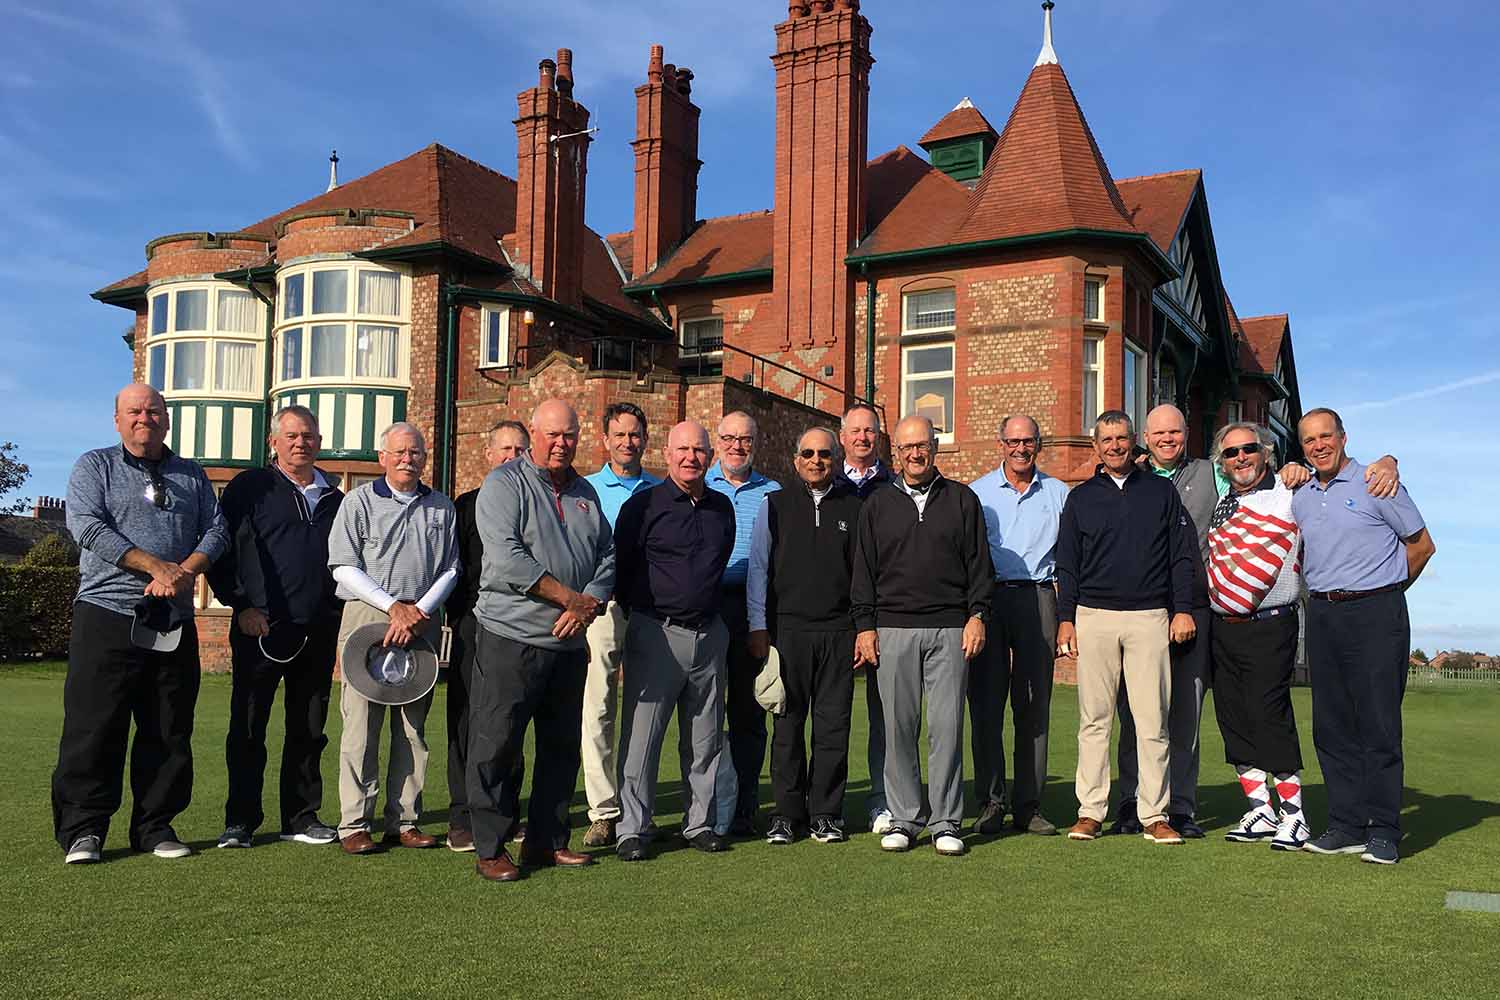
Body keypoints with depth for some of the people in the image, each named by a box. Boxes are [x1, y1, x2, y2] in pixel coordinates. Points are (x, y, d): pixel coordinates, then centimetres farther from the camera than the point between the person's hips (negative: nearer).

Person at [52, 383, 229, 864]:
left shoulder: (192, 476, 18)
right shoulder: (94, 466, 7)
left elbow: (216, 530, 9)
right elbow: (87, 526, -8)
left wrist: (186, 570, -12)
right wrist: (157, 566, -16)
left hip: (175, 623, 4)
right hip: (108, 614, -3)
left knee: (169, 731, 6)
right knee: (94, 727, -3)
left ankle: (155, 826, 15)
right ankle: (82, 831, 7)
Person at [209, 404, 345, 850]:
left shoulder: (335, 498, 15)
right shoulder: (250, 487, 3)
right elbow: (221, 550, -1)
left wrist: (338, 612, 11)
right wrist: (242, 605, -9)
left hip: (318, 630, 4)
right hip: (260, 627, -4)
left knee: (308, 729, 8)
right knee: (248, 728, 1)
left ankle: (301, 817, 18)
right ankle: (240, 821, 10)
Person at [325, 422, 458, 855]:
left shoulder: (442, 508, 12)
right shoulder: (359, 502, 5)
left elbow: (450, 570, 9)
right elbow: (344, 568, -1)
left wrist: (420, 612, -7)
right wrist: (394, 606, -10)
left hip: (422, 624, 3)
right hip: (367, 619, -3)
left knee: (413, 726, 5)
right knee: (361, 724, -5)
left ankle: (404, 820, 12)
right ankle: (354, 823, 2)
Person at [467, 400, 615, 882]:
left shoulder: (584, 492, 15)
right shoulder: (504, 484, -4)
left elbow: (608, 555, 11)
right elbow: (507, 557, -16)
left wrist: (588, 605, -8)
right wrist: (570, 598, -15)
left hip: (569, 643, 7)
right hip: (511, 639, -6)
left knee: (562, 747, 13)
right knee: (496, 747, -1)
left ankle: (547, 842, 24)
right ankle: (490, 850, 10)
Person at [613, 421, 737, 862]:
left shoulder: (722, 508, 12)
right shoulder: (644, 504, -3)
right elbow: (621, 567, 0)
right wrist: (637, 615, 1)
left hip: (710, 635, 5)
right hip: (656, 633, -4)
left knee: (705, 738, 11)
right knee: (641, 736, -2)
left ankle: (700, 822, 22)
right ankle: (632, 829, 6)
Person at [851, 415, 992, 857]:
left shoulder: (961, 500, 10)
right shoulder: (877, 505, 12)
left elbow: (979, 563, 8)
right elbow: (863, 570, 11)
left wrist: (977, 615, -1)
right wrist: (865, 625, 4)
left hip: (949, 630, -1)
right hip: (893, 630, 1)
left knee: (947, 727, -2)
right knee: (899, 728, 2)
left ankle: (946, 822, 7)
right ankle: (904, 818, 12)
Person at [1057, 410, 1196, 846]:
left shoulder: (1161, 492, 11)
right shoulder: (1080, 497, 12)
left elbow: (1182, 555, 10)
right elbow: (1067, 563, 11)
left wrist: (1182, 609, 1)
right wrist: (1065, 619, 3)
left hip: (1149, 617, 0)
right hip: (1094, 617, 1)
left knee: (1152, 721, -1)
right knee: (1094, 719, 1)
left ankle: (1155, 815, 5)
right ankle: (1090, 811, 6)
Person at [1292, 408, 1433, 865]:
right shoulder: (1301, 499, 13)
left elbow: (1422, 545, 4)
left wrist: (1382, 594, 9)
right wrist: (1326, 589, 13)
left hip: (1375, 613, -5)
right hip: (1322, 616, 5)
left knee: (1379, 725, -5)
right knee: (1331, 726, 5)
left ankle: (1383, 831, 2)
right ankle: (1346, 826, 12)